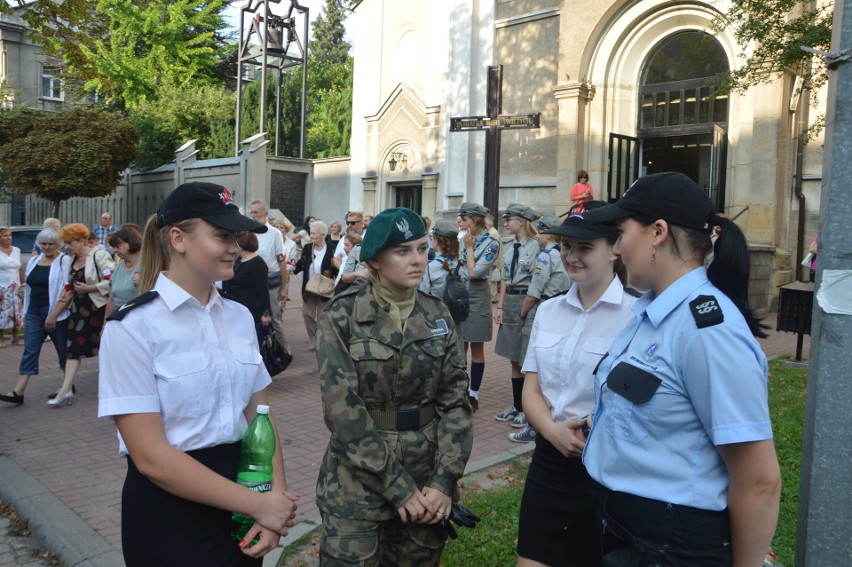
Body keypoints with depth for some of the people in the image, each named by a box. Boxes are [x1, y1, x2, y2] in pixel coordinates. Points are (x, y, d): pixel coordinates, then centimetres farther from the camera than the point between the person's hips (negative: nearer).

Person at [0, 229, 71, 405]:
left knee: (63, 350, 6)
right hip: (34, 312, 6)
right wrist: (25, 312, 14)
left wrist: (53, 315, -17)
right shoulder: (33, 261, 12)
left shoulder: (64, 261, -8)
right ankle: (18, 392, -1)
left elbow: (68, 291, -14)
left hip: (56, 314, -5)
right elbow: (29, 288, 18)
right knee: (29, 351, 1)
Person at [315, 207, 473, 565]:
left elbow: (456, 399, -1)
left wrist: (444, 480, -10)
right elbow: (342, 408, -15)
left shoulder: (438, 315, 1)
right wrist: (397, 486, -16)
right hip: (358, 483, -3)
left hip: (426, 480, 4)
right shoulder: (342, 316, -10)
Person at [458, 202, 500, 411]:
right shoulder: (467, 239, 8)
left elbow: (474, 273, -17)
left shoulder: (492, 243, -11)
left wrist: (469, 248, -11)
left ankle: (473, 394, 11)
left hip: (477, 296, -6)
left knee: (476, 347, 3)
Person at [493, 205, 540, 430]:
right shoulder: (508, 248, 11)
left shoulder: (535, 247, -12)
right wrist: (500, 307, 9)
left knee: (526, 359, 1)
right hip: (509, 301, 7)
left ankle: (527, 409, 13)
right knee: (513, 359, 13)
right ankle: (516, 406, 24)